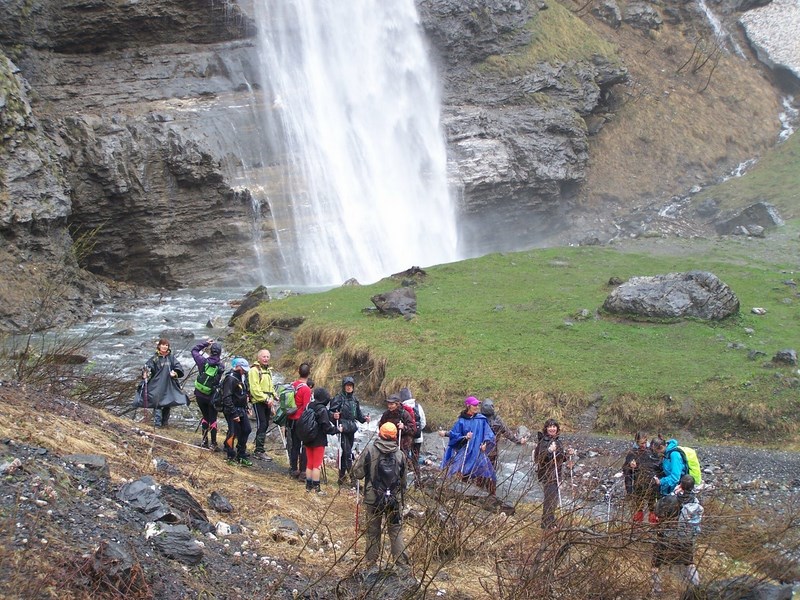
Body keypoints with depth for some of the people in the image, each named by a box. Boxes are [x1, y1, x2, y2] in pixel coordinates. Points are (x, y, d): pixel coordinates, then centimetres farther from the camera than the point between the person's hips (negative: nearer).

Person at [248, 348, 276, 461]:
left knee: (265, 425, 9)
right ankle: (259, 451, -10)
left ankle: (259, 448, 17)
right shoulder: (254, 370, -9)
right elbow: (254, 388, -17)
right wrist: (266, 399, -19)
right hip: (258, 402, -8)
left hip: (267, 402, 8)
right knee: (262, 425, -12)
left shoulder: (268, 370, 19)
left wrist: (272, 399, 9)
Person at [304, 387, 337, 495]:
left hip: (308, 440, 6)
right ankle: (316, 488, 1)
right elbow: (326, 427, -18)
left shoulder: (309, 407, 2)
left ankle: (308, 486, 20)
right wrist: (336, 429, -3)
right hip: (319, 441, -6)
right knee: (317, 465, 0)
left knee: (309, 463, 15)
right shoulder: (322, 410, -18)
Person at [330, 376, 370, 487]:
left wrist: (364, 418, 2)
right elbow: (331, 411, -10)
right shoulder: (339, 398, -7)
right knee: (347, 452, -11)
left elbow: (358, 413, 20)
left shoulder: (354, 398, 12)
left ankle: (342, 478, 21)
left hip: (352, 428, 6)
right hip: (342, 428, -6)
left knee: (346, 453, 11)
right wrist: (334, 415, -31)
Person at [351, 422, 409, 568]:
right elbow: (403, 480, 5)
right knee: (396, 529, 11)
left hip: (373, 498, -1)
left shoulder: (370, 450, -11)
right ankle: (401, 560, 10)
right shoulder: (399, 454, -4)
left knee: (373, 530, 12)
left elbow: (357, 473, -9)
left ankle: (371, 559, 20)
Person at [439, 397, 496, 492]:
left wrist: (486, 443, -14)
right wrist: (465, 437, -16)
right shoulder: (461, 421, 1)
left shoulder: (481, 420, 5)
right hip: (464, 451, -1)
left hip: (478, 452, 1)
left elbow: (488, 434, 4)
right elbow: (454, 435, 1)